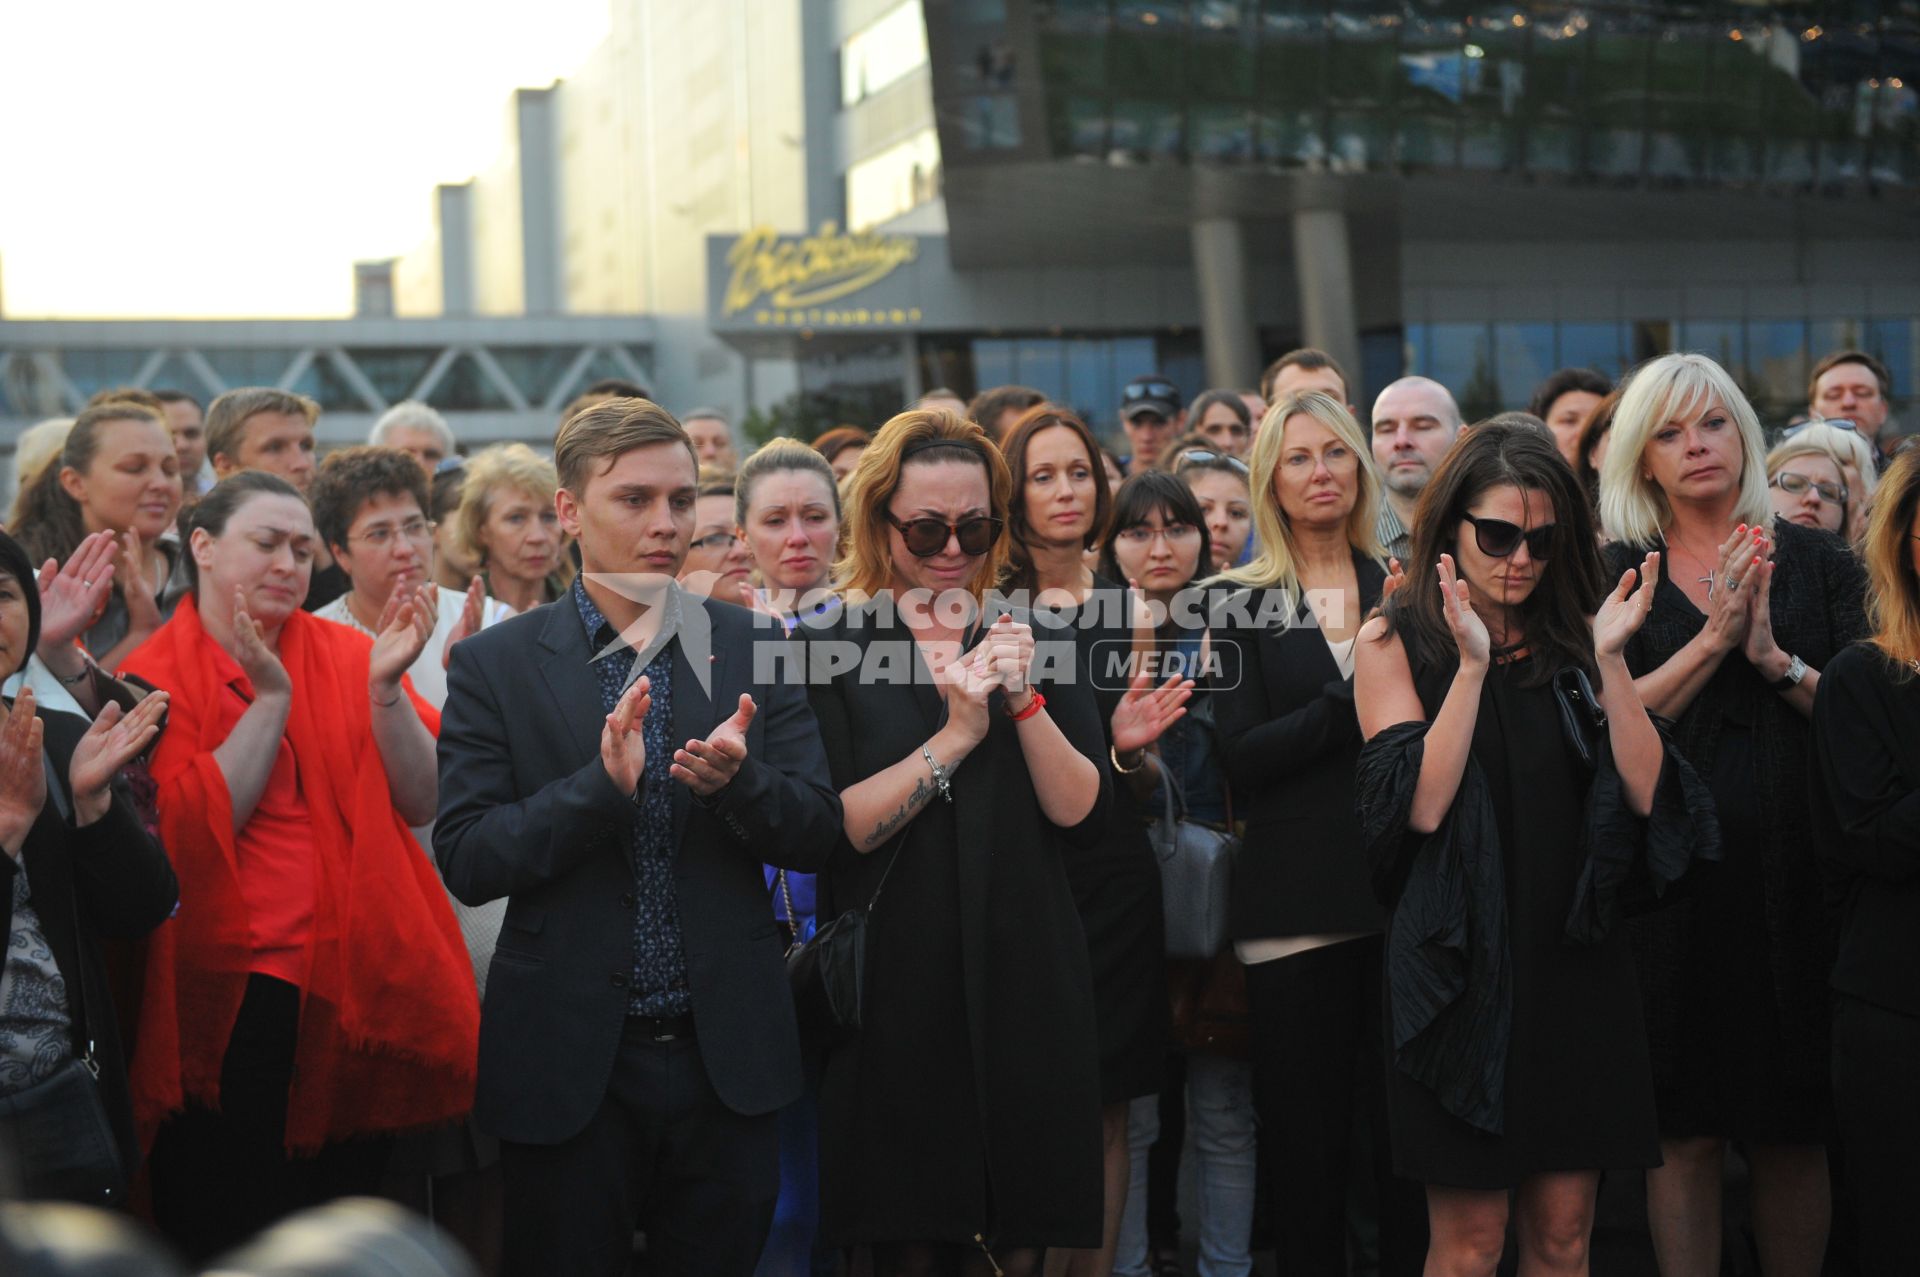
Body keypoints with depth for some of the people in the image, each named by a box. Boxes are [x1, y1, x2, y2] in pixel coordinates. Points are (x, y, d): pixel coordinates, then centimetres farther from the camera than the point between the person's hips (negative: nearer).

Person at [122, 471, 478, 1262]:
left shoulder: (348, 656, 5)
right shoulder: (154, 678, -2)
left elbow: (421, 804, -3)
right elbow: (193, 829, -13)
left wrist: (384, 689, -16)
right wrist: (272, 698, -15)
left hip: (352, 981, 3)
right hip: (228, 995, -3)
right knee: (220, 1233, 6)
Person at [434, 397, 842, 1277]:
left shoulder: (753, 647, 3)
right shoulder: (496, 663, -2)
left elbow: (816, 834, 0)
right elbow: (464, 861, -10)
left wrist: (736, 779, -21)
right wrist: (603, 785, -24)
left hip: (726, 1060, 2)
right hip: (567, 1064, -2)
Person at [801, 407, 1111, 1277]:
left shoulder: (1031, 645, 8)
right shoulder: (830, 650, -2)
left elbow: (1084, 817, -1)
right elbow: (831, 830, -12)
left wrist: (1024, 703, -14)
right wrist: (955, 736, -15)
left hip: (1026, 994, 3)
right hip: (895, 1001, -2)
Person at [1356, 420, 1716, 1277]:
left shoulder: (1568, 644, 10)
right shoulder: (1395, 643, 0)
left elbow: (1647, 793, -1)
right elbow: (1423, 804, -13)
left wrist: (1608, 659, -9)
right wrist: (1472, 664, -18)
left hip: (1574, 960, 4)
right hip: (1464, 963, -3)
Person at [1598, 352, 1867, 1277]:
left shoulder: (1816, 563, 7)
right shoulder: (1613, 574, 4)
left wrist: (1775, 657, -14)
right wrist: (1712, 638, -15)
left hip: (1795, 876, 1)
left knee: (1795, 1133, 7)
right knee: (1685, 1131, 2)